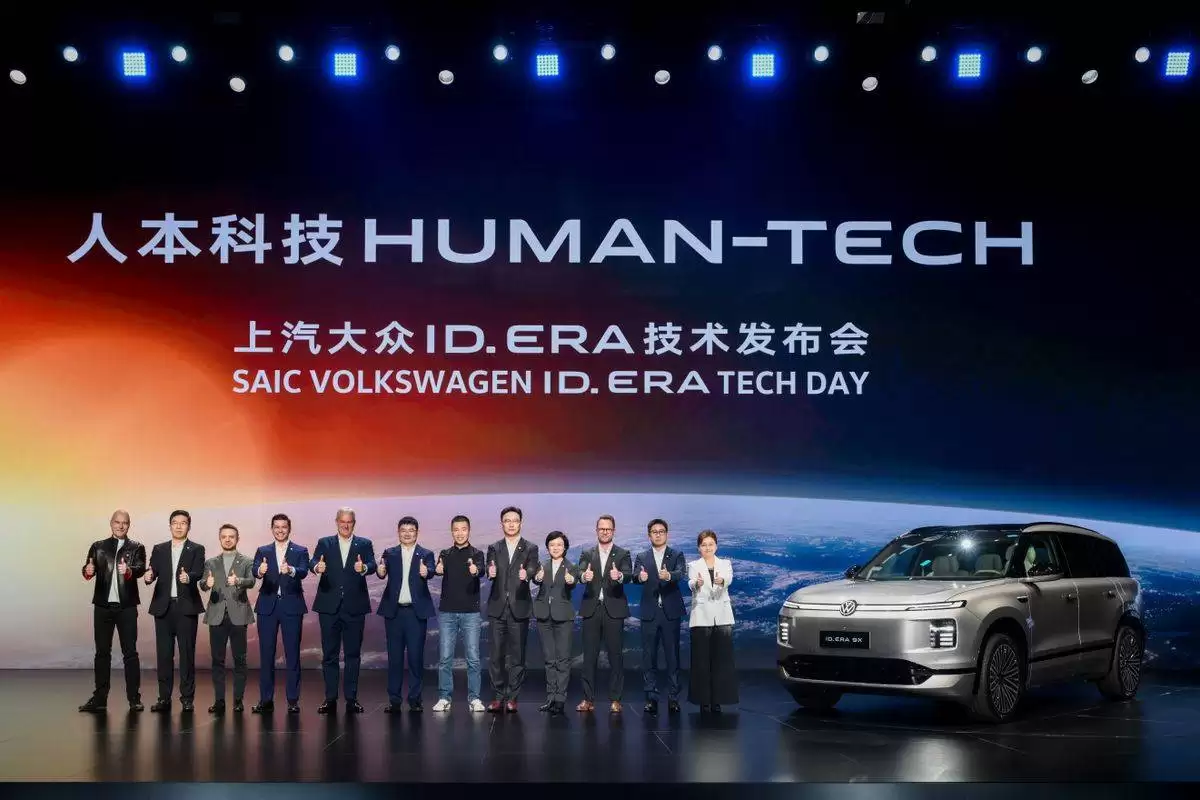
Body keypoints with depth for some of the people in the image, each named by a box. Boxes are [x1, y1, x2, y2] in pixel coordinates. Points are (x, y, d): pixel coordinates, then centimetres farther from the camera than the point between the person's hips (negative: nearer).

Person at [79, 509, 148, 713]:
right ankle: (99, 698, 9)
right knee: (102, 652, 6)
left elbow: (140, 569, -13)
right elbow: (89, 569, -2)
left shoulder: (136, 548, 4)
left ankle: (134, 698, 2)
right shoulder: (98, 547, 10)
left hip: (127, 606, -2)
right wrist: (88, 571, -27)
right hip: (103, 606, 2)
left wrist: (129, 570, -35)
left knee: (130, 652, -1)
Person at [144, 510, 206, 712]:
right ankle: (164, 698, 11)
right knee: (164, 654, 4)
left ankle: (187, 698, 4)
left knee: (187, 653, -1)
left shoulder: (196, 549, 4)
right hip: (163, 606, 3)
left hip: (186, 607, -3)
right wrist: (148, 577, -22)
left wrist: (189, 577, -33)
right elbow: (153, 571, 1)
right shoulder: (159, 550, 14)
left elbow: (199, 572, -11)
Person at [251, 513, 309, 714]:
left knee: (292, 654, 0)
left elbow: (303, 572, -12)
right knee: (266, 654, 4)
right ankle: (266, 699, 10)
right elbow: (255, 570, -8)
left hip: (291, 606, -2)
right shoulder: (262, 551, 11)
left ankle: (293, 700, 5)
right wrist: (260, 571, -33)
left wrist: (290, 570, -35)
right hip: (268, 606, 2)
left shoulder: (300, 551, 6)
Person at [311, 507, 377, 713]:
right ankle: (330, 698, 10)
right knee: (329, 654, 4)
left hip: (354, 607, 0)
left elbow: (373, 565, -10)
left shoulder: (364, 544, 6)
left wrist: (364, 568, -33)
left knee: (353, 654, 4)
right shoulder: (324, 543, 8)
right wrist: (317, 567, -32)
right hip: (330, 606, 0)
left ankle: (351, 698, 10)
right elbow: (314, 562, -8)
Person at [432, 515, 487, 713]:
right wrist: (437, 570, -33)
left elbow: (481, 571, -16)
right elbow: (439, 570, -8)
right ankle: (444, 698, 9)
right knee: (444, 657, 1)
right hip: (447, 611, 2)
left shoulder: (476, 554, 4)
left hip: (470, 612, -2)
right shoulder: (445, 554, 11)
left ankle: (474, 698, 4)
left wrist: (476, 570, -41)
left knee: (473, 657, -2)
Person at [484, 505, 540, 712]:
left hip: (519, 608, -1)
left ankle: (512, 697, 6)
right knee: (497, 654, 1)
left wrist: (527, 574, -33)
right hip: (498, 607, 1)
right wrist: (490, 572, -29)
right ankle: (499, 697, 8)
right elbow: (490, 570, -4)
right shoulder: (494, 548, 11)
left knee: (517, 655, 0)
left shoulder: (530, 549, 6)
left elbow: (533, 569, -10)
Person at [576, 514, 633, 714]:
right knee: (589, 656, 2)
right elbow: (580, 573, -7)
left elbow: (629, 575, -11)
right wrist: (584, 576, -31)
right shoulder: (587, 554, 11)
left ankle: (615, 699, 6)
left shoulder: (623, 554, 6)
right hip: (591, 609, 1)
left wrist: (619, 576, -34)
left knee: (616, 655, -1)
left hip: (614, 610, -1)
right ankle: (588, 699, 8)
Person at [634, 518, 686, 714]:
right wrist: (639, 577, -32)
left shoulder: (677, 556, 5)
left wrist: (669, 575, -36)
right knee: (649, 657, 3)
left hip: (671, 612, -1)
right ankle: (651, 698, 9)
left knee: (673, 656, 0)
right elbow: (635, 575, -8)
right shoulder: (642, 557, 9)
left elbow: (682, 574, -14)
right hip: (649, 613, 1)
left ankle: (673, 698, 7)